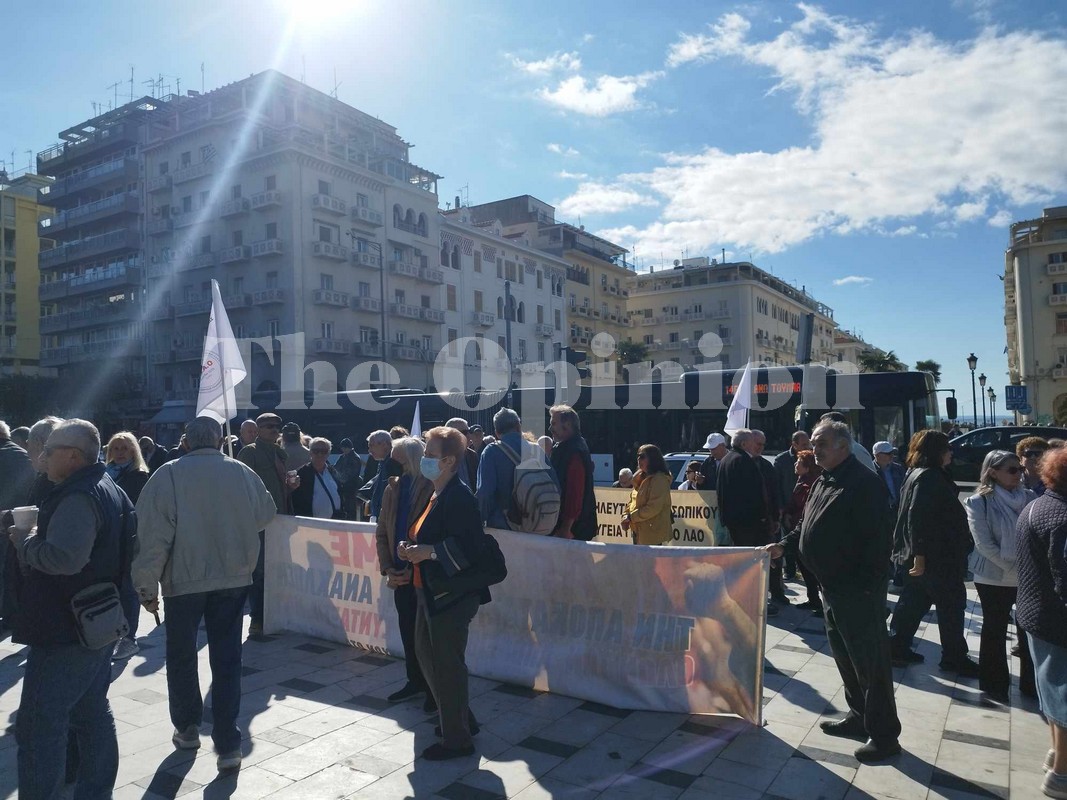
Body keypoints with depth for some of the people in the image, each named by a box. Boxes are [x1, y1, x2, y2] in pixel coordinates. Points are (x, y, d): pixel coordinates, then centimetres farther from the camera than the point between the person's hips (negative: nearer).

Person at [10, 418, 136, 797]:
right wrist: (37, 537, 14)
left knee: (39, 724, -1)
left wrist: (25, 541, -15)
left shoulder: (78, 497, -20)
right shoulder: (109, 490, 12)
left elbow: (63, 557, -33)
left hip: (65, 630, -10)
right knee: (93, 714, 19)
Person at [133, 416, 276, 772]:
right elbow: (265, 515, 12)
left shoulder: (168, 475, -12)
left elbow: (153, 536, -14)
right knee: (227, 659, 8)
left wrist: (147, 586, -5)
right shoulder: (243, 472, -3)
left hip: (183, 581, -2)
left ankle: (187, 728, 33)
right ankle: (228, 743, 8)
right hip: (234, 579, 2)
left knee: (181, 656, 18)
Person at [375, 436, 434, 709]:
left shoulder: (433, 490, -17)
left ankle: (435, 688, 23)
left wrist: (413, 570, -14)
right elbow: (382, 532, 10)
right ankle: (416, 681, 35)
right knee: (408, 632, 17)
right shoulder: (392, 489, 4)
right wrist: (388, 569, 0)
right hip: (402, 577, 6)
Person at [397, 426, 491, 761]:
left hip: (452, 595, -10)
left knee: (447, 664, 2)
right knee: (427, 654, 20)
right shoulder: (437, 495, 10)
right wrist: (414, 549, 5)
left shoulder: (459, 498, -20)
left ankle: (457, 739, 19)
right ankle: (459, 718, 37)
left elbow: (471, 547, -26)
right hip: (430, 592, 10)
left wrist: (429, 551, -25)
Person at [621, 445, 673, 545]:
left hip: (652, 534, -9)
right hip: (639, 531, 9)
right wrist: (626, 515, 3)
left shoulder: (659, 479, -14)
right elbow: (632, 501, 20)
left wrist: (631, 517, -17)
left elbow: (653, 507, -22)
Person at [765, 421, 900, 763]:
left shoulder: (864, 483, -19)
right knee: (844, 655, 20)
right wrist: (785, 545, 14)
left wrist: (867, 584, -24)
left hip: (858, 590, -10)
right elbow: (809, 524, 24)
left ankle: (883, 735, 12)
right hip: (832, 586, 10)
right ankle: (858, 716, 35)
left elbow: (876, 540, -23)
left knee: (869, 661, 0)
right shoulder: (823, 482, 12)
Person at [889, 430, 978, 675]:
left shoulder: (920, 474, 14)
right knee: (951, 604, 3)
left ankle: (898, 648, 20)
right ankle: (954, 658, 14)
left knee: (913, 602, 14)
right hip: (935, 556, -10)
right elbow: (917, 517, -26)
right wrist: (919, 554, -28)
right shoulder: (928, 477, -19)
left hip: (925, 554, 10)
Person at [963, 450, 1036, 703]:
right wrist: (1013, 568, -17)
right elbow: (984, 544, -13)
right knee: (995, 631, 8)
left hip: (1030, 578, 4)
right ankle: (995, 684, 23)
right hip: (994, 579, -3)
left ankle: (1031, 683, 28)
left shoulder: (1030, 498, 2)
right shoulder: (979, 503, -10)